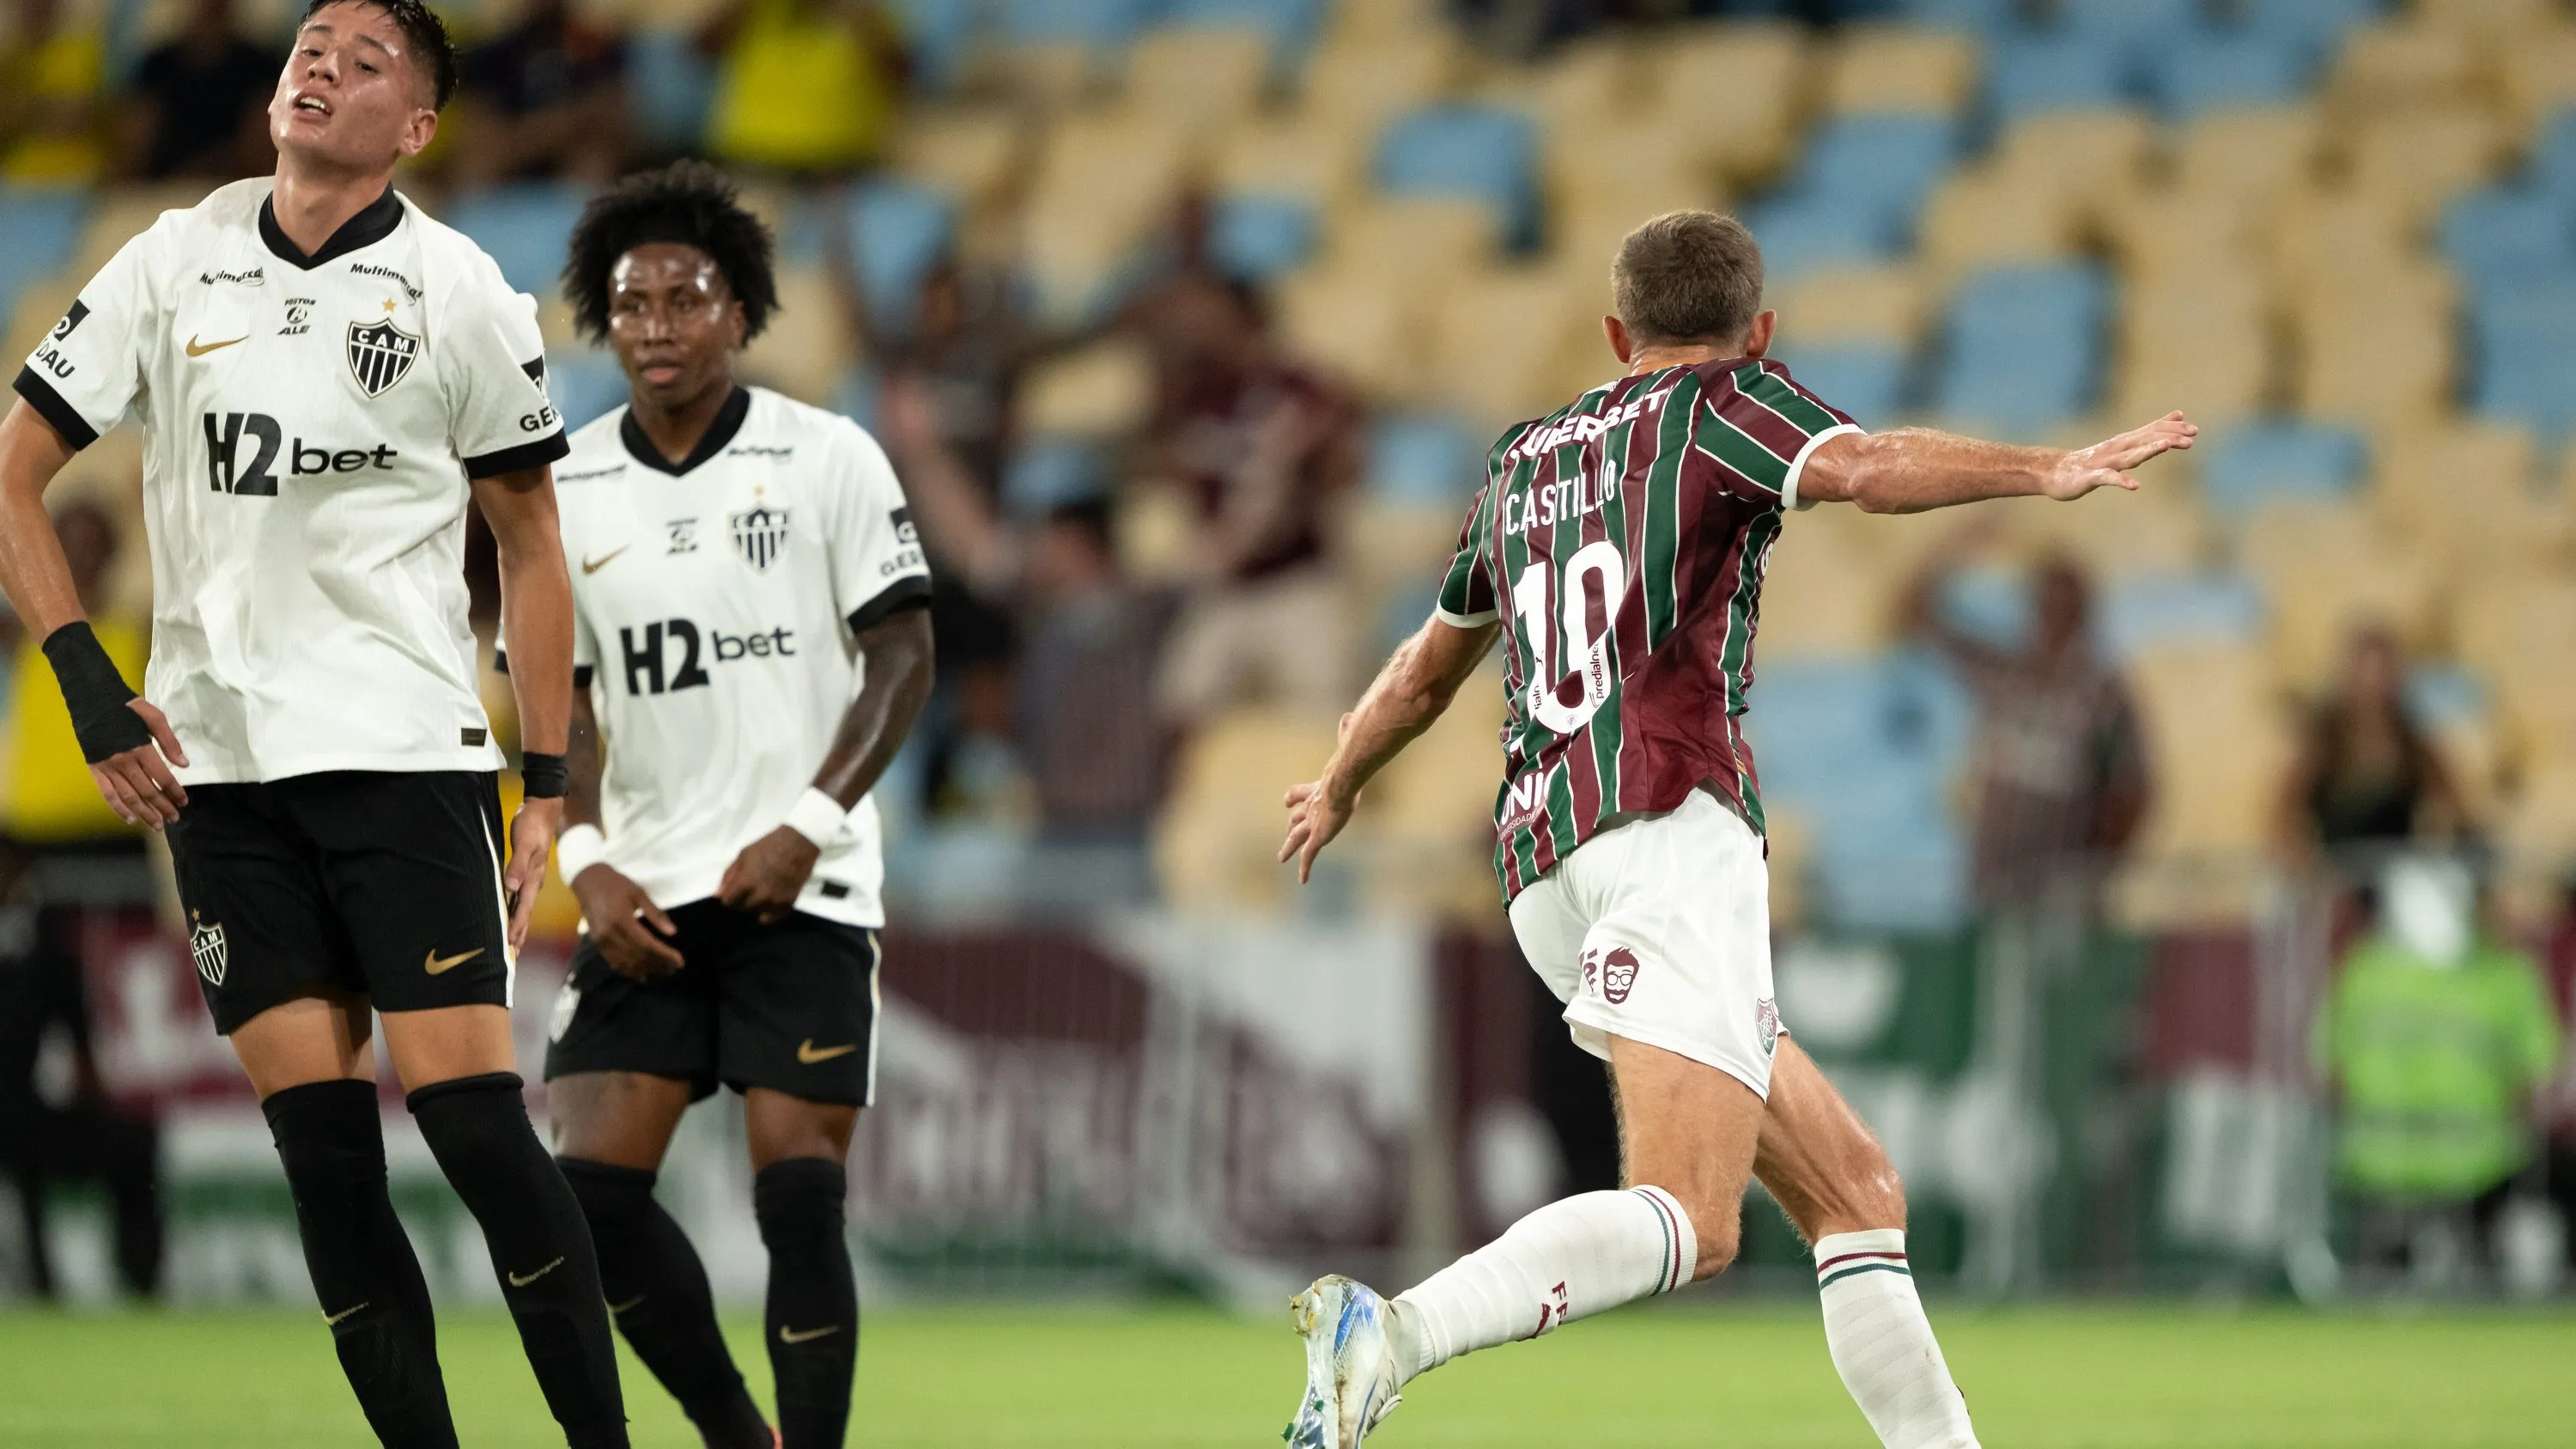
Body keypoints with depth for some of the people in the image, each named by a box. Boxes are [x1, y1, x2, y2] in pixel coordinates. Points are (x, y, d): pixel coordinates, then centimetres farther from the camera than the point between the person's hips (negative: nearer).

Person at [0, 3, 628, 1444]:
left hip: (406, 747, -3)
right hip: (216, 767, 3)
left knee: (472, 1116, -12)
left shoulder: (457, 290, 0)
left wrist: (546, 789, 2)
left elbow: (531, 538, 7)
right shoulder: (175, 264, 6)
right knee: (324, 1148, -1)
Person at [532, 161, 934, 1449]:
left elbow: (903, 654, -3)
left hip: (801, 893, -3)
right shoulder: (567, 495, 7)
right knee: (593, 1190, -7)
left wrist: (809, 825, -13)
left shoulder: (825, 458, -2)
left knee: (800, 1200, -11)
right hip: (645, 899, 3)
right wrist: (586, 861, -5)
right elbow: (557, 700, 10)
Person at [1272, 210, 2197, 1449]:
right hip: (1668, 819, -8)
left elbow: (1427, 670, 41)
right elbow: (1861, 468, -13)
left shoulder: (1523, 459, 28)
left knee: (1855, 1195, 11)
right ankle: (1390, 1333, -42)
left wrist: (1335, 792, 57)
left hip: (1541, 870, 8)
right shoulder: (1723, 404, 10)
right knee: (1688, 1222, -23)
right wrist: (2047, 470, -18)